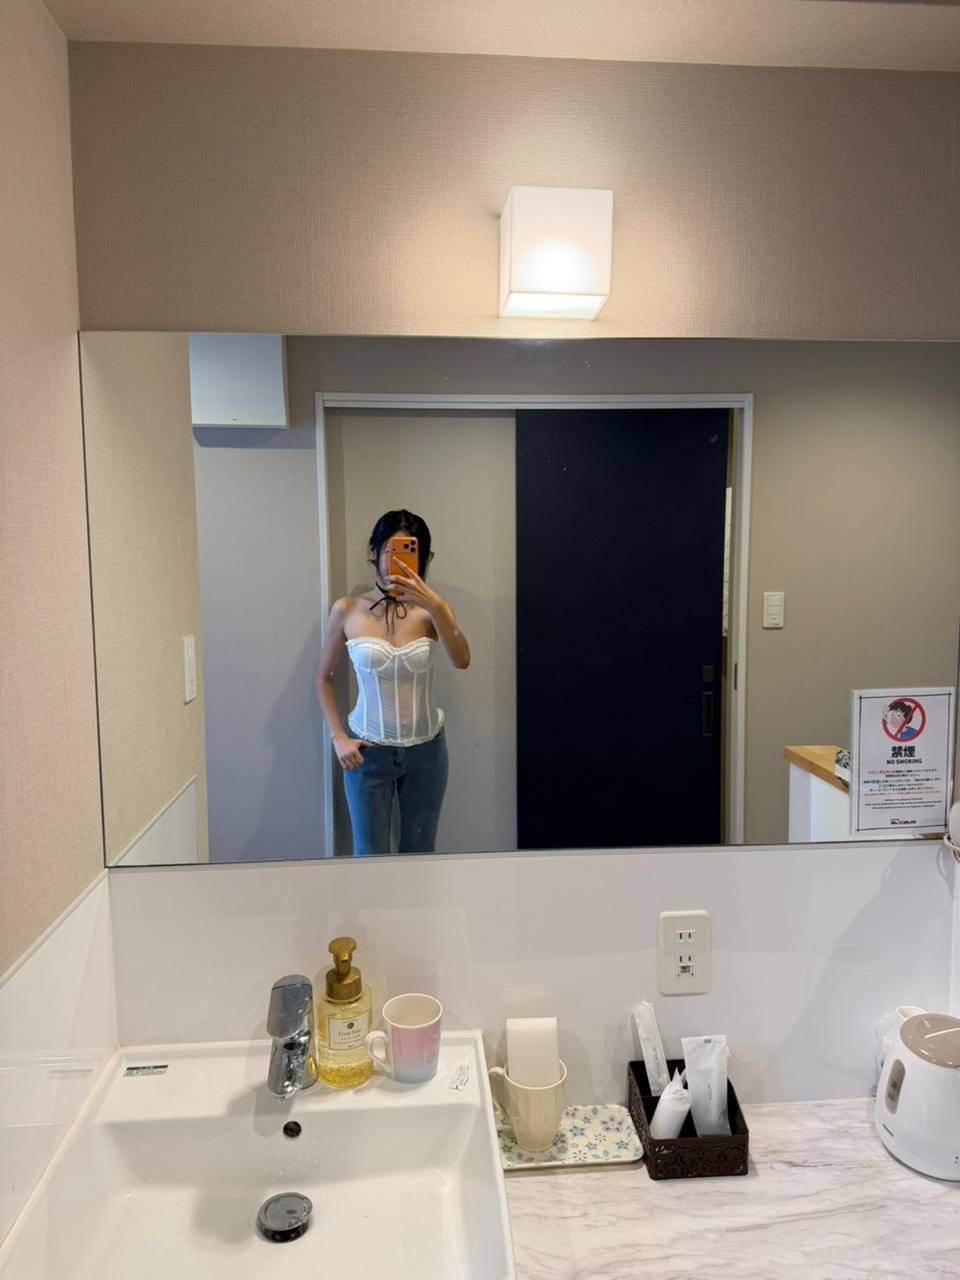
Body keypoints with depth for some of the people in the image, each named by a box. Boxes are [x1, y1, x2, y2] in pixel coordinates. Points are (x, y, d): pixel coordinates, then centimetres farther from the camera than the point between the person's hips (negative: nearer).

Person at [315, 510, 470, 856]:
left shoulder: (431, 611, -8)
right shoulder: (347, 610, -9)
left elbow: (462, 660, -27)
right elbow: (323, 677, 3)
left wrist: (435, 605, -40)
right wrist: (337, 737, -6)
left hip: (425, 750, 1)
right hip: (368, 751, -1)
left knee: (419, 855, 16)